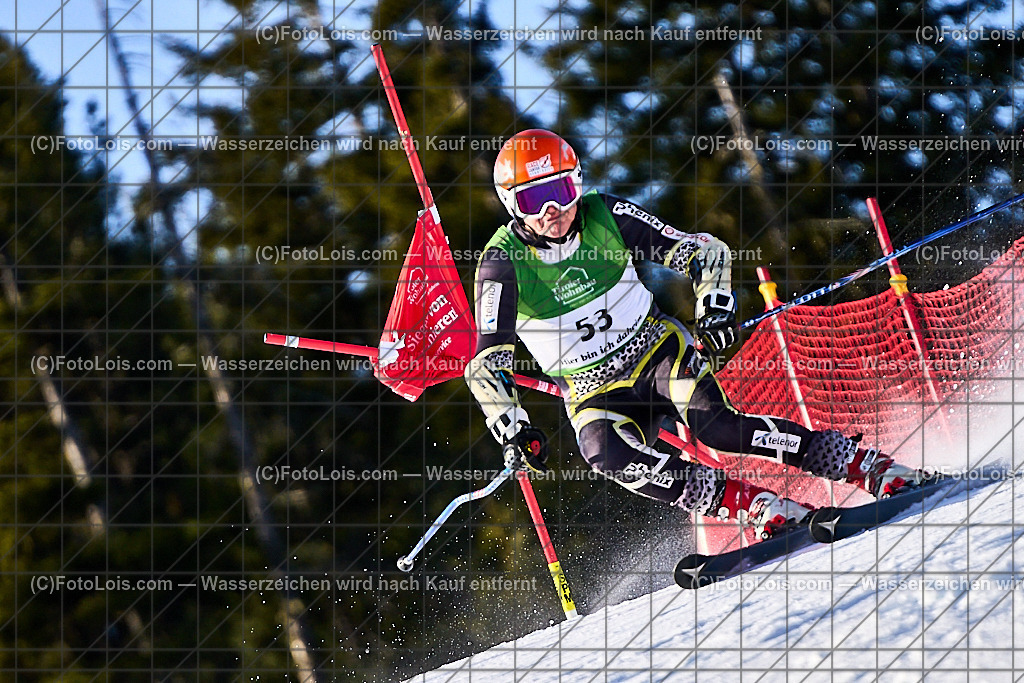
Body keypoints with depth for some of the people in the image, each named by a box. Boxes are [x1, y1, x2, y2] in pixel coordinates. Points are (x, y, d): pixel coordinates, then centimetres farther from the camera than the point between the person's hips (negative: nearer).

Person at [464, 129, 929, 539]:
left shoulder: (607, 218, -10)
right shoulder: (503, 263, -13)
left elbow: (705, 252, -4)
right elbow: (486, 366, -12)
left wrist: (715, 310, -22)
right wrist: (512, 431, -26)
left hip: (655, 349, 0)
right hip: (595, 393, 0)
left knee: (712, 423, -30)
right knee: (606, 455, -33)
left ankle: (869, 466, -28)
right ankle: (756, 506, -37)